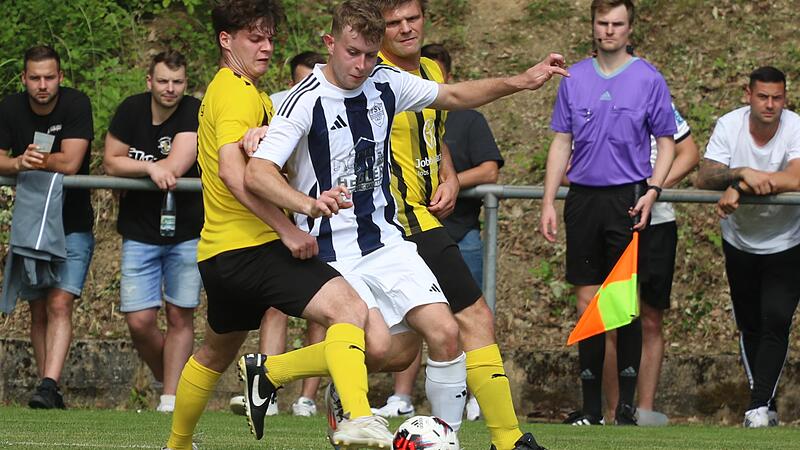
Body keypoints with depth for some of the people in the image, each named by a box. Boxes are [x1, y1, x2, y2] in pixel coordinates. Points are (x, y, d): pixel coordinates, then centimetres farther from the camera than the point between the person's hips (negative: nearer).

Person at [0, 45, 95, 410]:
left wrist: (32, 161, -13)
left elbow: (70, 163, -19)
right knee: (38, 310, 6)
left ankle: (49, 386, -27)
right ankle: (49, 390, 13)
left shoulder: (76, 105, -12)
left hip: (72, 226, -4)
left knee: (59, 303, -17)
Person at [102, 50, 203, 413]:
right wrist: (150, 168, -19)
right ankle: (167, 380, 19)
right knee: (140, 321, -4)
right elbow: (111, 163, -3)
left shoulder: (193, 114, -12)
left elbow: (176, 167, -21)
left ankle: (171, 399, 3)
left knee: (180, 316, -2)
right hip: (140, 231, 2)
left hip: (187, 231, -2)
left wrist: (130, 165, -10)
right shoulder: (131, 111, -1)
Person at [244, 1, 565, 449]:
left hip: (386, 239, 6)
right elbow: (257, 174, -25)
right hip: (330, 251, -6)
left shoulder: (386, 83, 3)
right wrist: (309, 204, -42)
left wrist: (521, 81, 8)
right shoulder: (306, 101, -15)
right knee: (378, 346, -24)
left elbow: (455, 95, 19)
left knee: (445, 332, -11)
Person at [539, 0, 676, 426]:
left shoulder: (649, 79, 1)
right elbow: (561, 142, 12)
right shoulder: (575, 78, 9)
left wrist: (652, 190, -10)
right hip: (583, 199, 3)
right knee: (587, 302, 3)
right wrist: (548, 203, 6)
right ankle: (591, 406, 8)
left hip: (627, 199, -3)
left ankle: (627, 404, 0)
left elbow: (666, 143, 5)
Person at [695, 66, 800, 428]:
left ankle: (760, 406, -14)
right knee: (749, 326, 11)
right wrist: (742, 173, -42)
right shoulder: (729, 126, -15)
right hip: (739, 242, 3)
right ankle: (765, 405, 23)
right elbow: (704, 179, -23)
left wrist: (739, 188, -39)